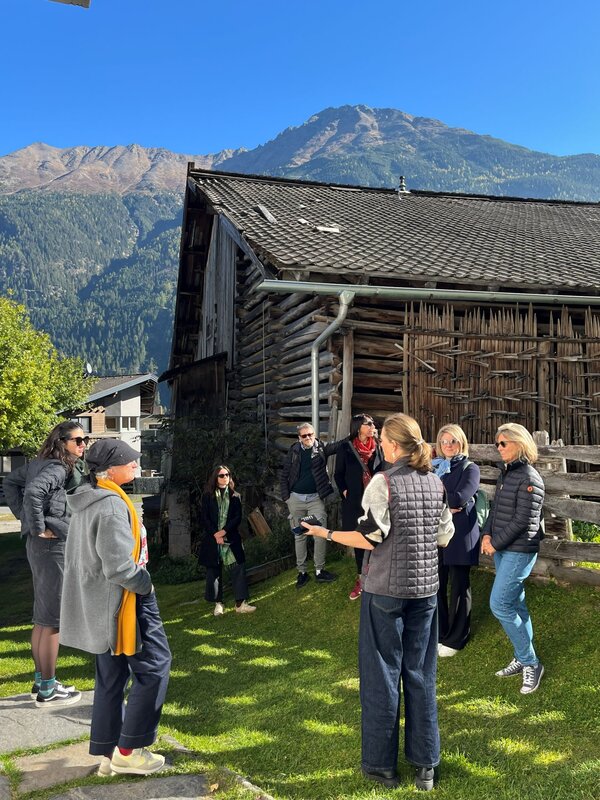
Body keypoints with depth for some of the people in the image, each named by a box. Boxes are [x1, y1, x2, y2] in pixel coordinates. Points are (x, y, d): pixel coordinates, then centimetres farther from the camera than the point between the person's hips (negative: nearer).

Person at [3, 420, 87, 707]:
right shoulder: (58, 468, -17)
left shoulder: (39, 463, 10)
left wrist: (23, 515, 13)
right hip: (53, 544, -10)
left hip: (40, 544, 10)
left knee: (42, 616, 17)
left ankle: (41, 681, 28)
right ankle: (47, 691, 7)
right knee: (53, 618, -2)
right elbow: (33, 492, -33)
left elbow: (10, 482, 20)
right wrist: (39, 528, -22)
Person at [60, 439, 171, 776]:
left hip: (98, 605, 10)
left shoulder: (87, 501, 9)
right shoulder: (112, 505, -23)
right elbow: (120, 567, -28)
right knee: (154, 666, 1)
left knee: (111, 677, 16)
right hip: (124, 602, -10)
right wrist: (145, 584, -10)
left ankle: (108, 752, 24)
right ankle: (128, 750, 7)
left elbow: (80, 555, 18)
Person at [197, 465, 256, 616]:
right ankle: (218, 604, 13)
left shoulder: (235, 496, 7)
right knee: (214, 571, 4)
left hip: (231, 539, 1)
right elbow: (203, 518, -2)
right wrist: (215, 535, -10)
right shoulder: (207, 496, 3)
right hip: (212, 539, -1)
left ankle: (240, 603, -4)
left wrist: (224, 531, -11)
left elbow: (238, 517, 1)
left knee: (238, 569, -6)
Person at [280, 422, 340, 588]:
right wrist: (286, 497, -2)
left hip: (315, 498, -1)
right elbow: (284, 476, 4)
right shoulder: (294, 451, 1)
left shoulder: (321, 449, 0)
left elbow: (339, 445, -13)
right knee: (299, 536, 8)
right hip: (296, 498, 1)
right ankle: (302, 572, 16)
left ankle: (319, 570, 6)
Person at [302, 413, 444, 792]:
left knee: (382, 676, 7)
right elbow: (443, 536, 8)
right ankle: (425, 765, 20)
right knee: (421, 675, 13)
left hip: (385, 589, -5)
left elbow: (370, 539, -14)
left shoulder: (384, 482, -14)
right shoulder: (437, 483, 3)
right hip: (426, 589, 5)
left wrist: (326, 533, -3)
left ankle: (382, 765, 17)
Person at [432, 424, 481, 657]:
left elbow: (459, 498, -16)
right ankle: (438, 634, 22)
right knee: (437, 586, 6)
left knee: (459, 588, 6)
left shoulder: (470, 468, -2)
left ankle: (455, 639, 18)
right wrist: (445, 504, -12)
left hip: (460, 535, -4)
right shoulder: (434, 467, 13)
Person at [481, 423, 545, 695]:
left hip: (519, 551, -8)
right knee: (514, 603, 13)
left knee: (499, 604, -10)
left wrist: (496, 543, -13)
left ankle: (530, 662, 2)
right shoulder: (506, 473, 10)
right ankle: (523, 659, 22)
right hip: (502, 549, 8)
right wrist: (487, 535, -1)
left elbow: (523, 521, -18)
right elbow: (495, 508, 14)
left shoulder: (529, 479, -15)